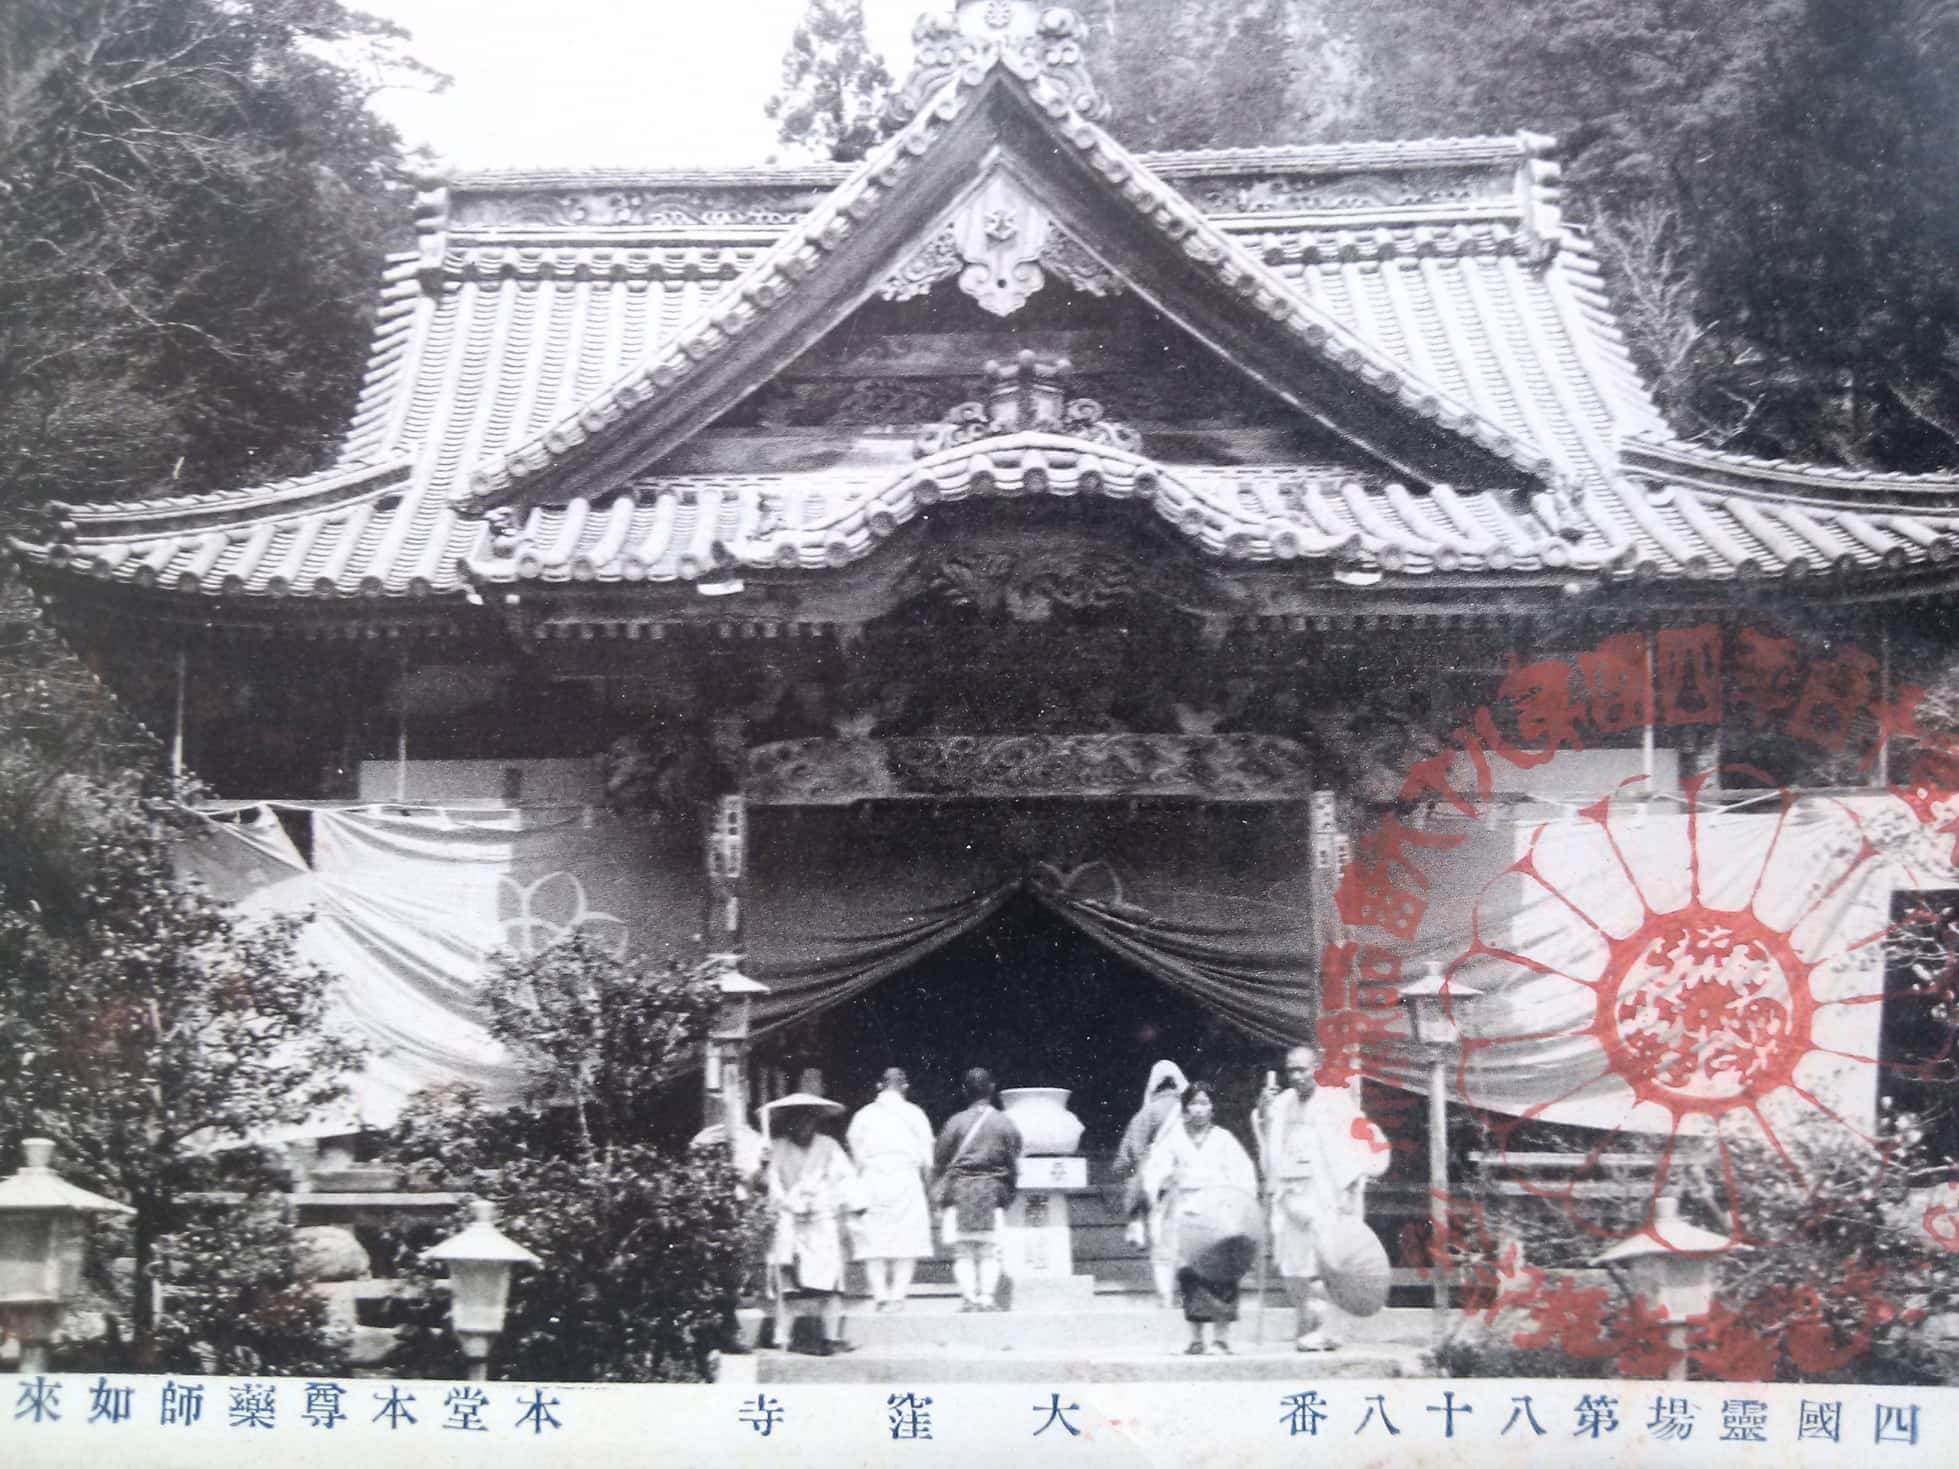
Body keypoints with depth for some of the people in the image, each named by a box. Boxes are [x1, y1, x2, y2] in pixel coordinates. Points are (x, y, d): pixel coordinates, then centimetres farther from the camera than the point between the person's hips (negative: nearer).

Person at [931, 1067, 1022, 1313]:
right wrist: (1008, 1194, 16)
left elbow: (939, 1161, 2)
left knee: (963, 1252, 3)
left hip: (959, 1190, -1)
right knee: (990, 1251, 5)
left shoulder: (956, 1122, -1)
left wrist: (938, 1194, 11)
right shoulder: (1005, 1123, 2)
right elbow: (1014, 1163, 5)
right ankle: (988, 1297, -8)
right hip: (993, 1190, 1)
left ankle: (969, 1297, -6)